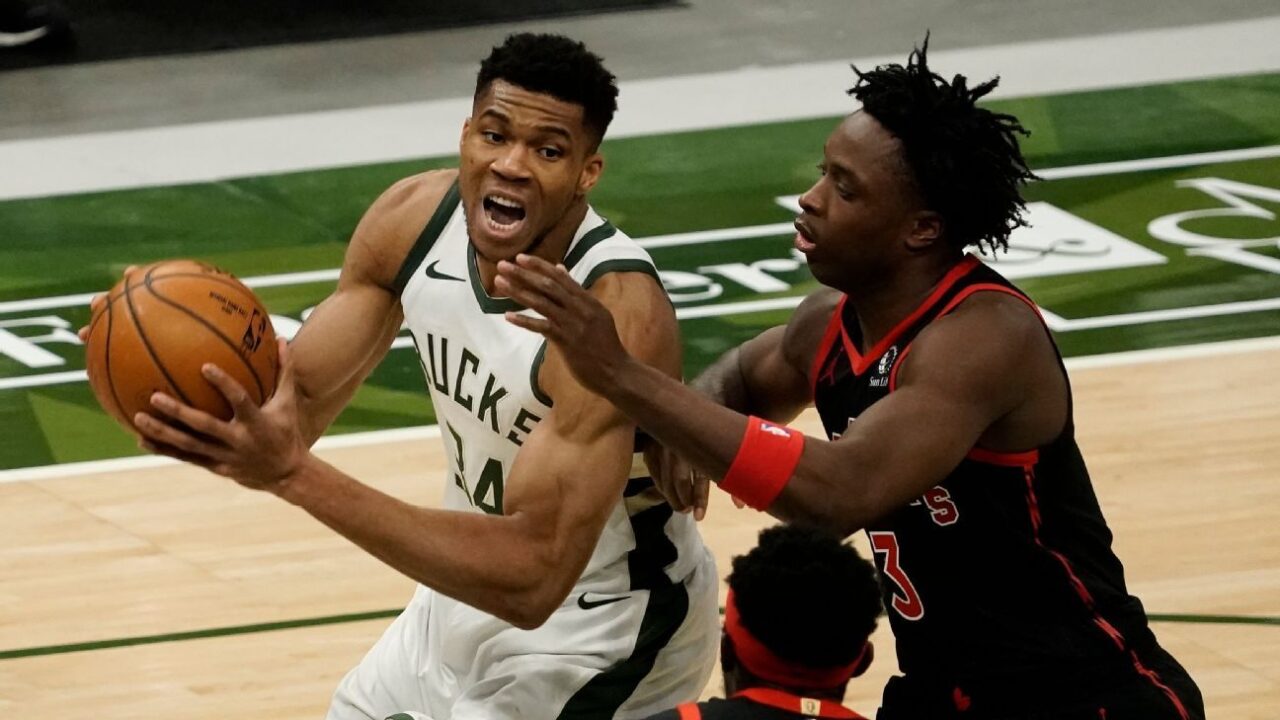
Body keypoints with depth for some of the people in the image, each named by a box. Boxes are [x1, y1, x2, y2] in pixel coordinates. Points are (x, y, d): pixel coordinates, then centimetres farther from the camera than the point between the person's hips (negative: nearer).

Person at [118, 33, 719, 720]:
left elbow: (531, 577, -41)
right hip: (481, 574, 7)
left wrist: (294, 475, -48)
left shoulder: (617, 314, -35)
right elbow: (298, 399, -7)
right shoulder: (414, 217, -13)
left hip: (597, 631, -7)